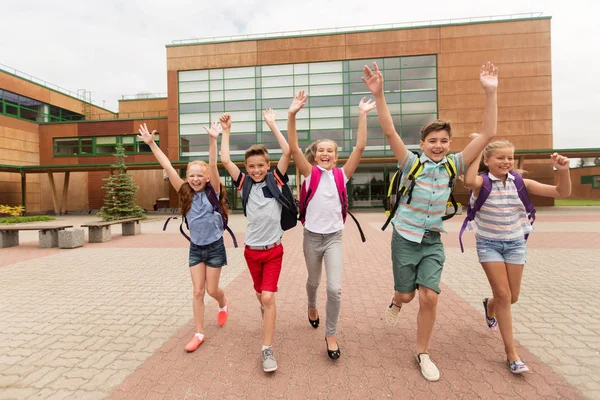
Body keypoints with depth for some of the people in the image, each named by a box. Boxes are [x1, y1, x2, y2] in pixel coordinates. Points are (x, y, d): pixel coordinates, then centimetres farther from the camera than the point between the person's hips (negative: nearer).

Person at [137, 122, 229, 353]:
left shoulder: (213, 192, -11)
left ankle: (223, 305, 43)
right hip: (195, 248, 3)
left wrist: (212, 140, -36)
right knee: (198, 291, 5)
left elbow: (213, 165, -25)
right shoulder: (186, 194, -3)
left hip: (215, 247, -3)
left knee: (212, 290, 8)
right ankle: (199, 334, 18)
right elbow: (168, 168, -8)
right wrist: (151, 144, -11)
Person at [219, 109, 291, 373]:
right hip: (252, 250, 3)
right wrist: (226, 130, -5)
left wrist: (272, 125, -12)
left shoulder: (276, 180, -5)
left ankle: (267, 350, 4)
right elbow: (225, 160, -8)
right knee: (261, 294, 21)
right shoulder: (244, 184, -1)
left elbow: (288, 152, -16)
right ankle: (266, 310, 56)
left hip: (273, 249, -3)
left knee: (268, 297, -9)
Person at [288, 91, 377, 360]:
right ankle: (312, 306, 54)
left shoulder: (342, 175, -2)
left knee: (335, 288, -8)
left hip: (334, 237, 0)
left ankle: (331, 335, 14)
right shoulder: (310, 173, -5)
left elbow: (360, 147, -11)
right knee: (313, 281, 20)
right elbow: (293, 147, -18)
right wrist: (292, 115, -28)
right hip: (312, 237, 0)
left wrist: (362, 115, -16)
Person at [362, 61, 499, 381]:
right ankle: (396, 302, 49)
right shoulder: (411, 163, -12)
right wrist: (378, 95, -37)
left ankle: (422, 353, 20)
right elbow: (389, 132, -25)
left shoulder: (453, 166, -3)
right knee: (407, 295, 10)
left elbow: (487, 134, -8)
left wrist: (490, 92, -17)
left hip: (433, 241, 3)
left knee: (429, 297, -3)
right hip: (405, 238, -2)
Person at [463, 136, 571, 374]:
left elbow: (562, 193, -4)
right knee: (503, 295, -5)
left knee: (512, 297, 12)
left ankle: (489, 306, 49)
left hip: (515, 243, 4)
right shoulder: (482, 183, -15)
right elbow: (468, 180, -41)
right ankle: (511, 353, 10)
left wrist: (563, 171, -22)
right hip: (489, 244, -4)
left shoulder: (520, 183, -4)